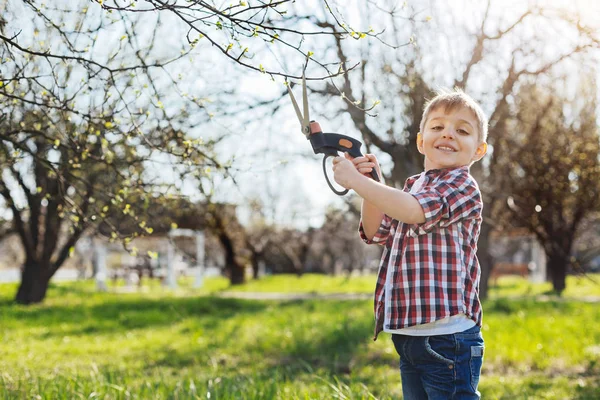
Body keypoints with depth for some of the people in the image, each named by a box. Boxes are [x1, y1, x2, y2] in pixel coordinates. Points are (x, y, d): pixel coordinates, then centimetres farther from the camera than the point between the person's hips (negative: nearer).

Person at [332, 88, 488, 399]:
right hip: (407, 333, 9)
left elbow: (414, 211, -24)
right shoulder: (413, 186, 18)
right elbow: (376, 233, 14)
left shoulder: (462, 185, -8)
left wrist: (356, 180, -19)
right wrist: (373, 184, -1)